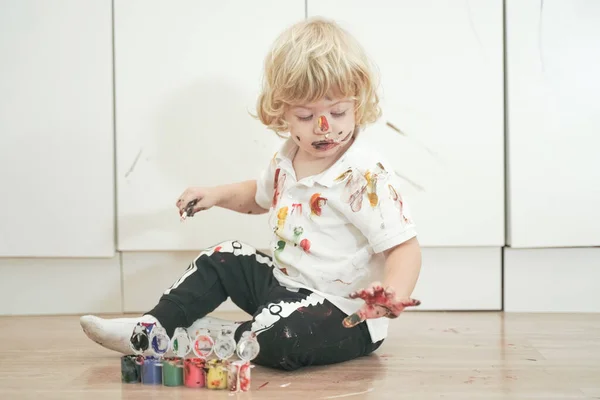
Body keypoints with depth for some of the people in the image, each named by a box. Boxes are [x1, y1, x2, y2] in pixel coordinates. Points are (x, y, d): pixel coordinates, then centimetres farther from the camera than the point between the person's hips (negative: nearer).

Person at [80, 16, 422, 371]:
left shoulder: (368, 177, -23)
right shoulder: (288, 159, 2)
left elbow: (405, 246, -26)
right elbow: (260, 195, 26)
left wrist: (394, 297, -45)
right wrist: (217, 195, 12)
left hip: (345, 314, -8)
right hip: (285, 283, 8)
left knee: (280, 337, -34)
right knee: (223, 260, 12)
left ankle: (212, 337, -5)